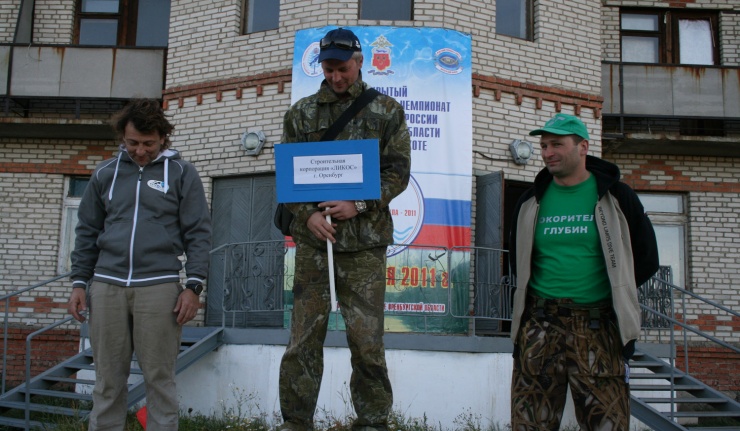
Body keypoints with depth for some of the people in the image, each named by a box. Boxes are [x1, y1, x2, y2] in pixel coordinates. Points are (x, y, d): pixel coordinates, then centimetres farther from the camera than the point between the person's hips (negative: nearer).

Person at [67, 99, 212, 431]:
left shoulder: (181, 172, 4)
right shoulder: (105, 174, 14)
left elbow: (198, 232, 1)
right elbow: (87, 232, 17)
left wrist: (193, 286, -6)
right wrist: (79, 282, 9)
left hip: (159, 286, -3)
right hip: (107, 285, 3)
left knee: (159, 378, 1)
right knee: (108, 380, 8)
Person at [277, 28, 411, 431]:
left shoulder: (387, 111, 8)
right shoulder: (301, 113, 11)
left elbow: (398, 171, 3)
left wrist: (358, 204, -12)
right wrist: (308, 213, -9)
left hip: (365, 237, -1)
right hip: (312, 235, 1)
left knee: (367, 336, 2)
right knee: (304, 334, 2)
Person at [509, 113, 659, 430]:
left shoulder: (615, 197, 3)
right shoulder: (532, 202, 11)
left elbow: (646, 259, 10)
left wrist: (614, 294, 10)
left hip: (598, 329, -2)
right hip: (540, 326, 3)